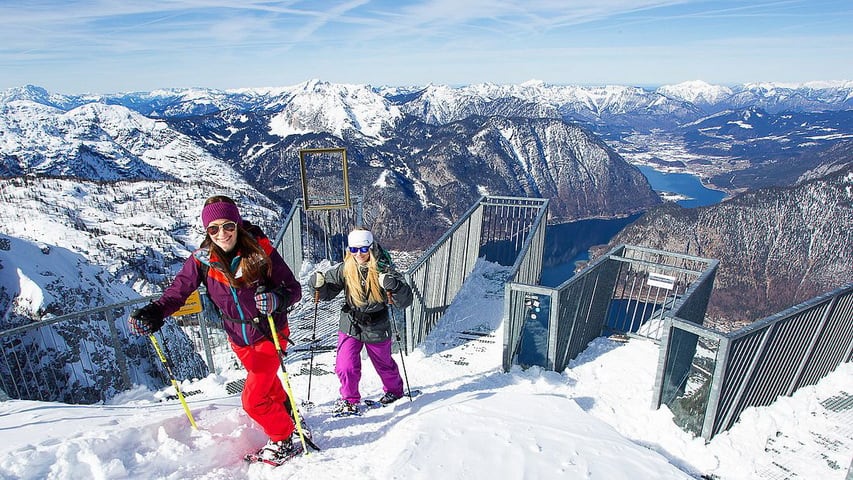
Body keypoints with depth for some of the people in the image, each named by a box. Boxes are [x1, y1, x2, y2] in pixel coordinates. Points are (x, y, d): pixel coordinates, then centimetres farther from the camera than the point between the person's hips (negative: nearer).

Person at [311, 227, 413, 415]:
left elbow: (405, 301, -21)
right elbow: (328, 293, 1)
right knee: (345, 366, -5)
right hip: (350, 325, 2)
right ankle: (349, 399, 24)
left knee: (383, 364, 18)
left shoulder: (383, 270, -18)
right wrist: (319, 285, -21)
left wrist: (393, 285, -40)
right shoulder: (344, 269, -10)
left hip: (376, 328, -2)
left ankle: (394, 390, 49)